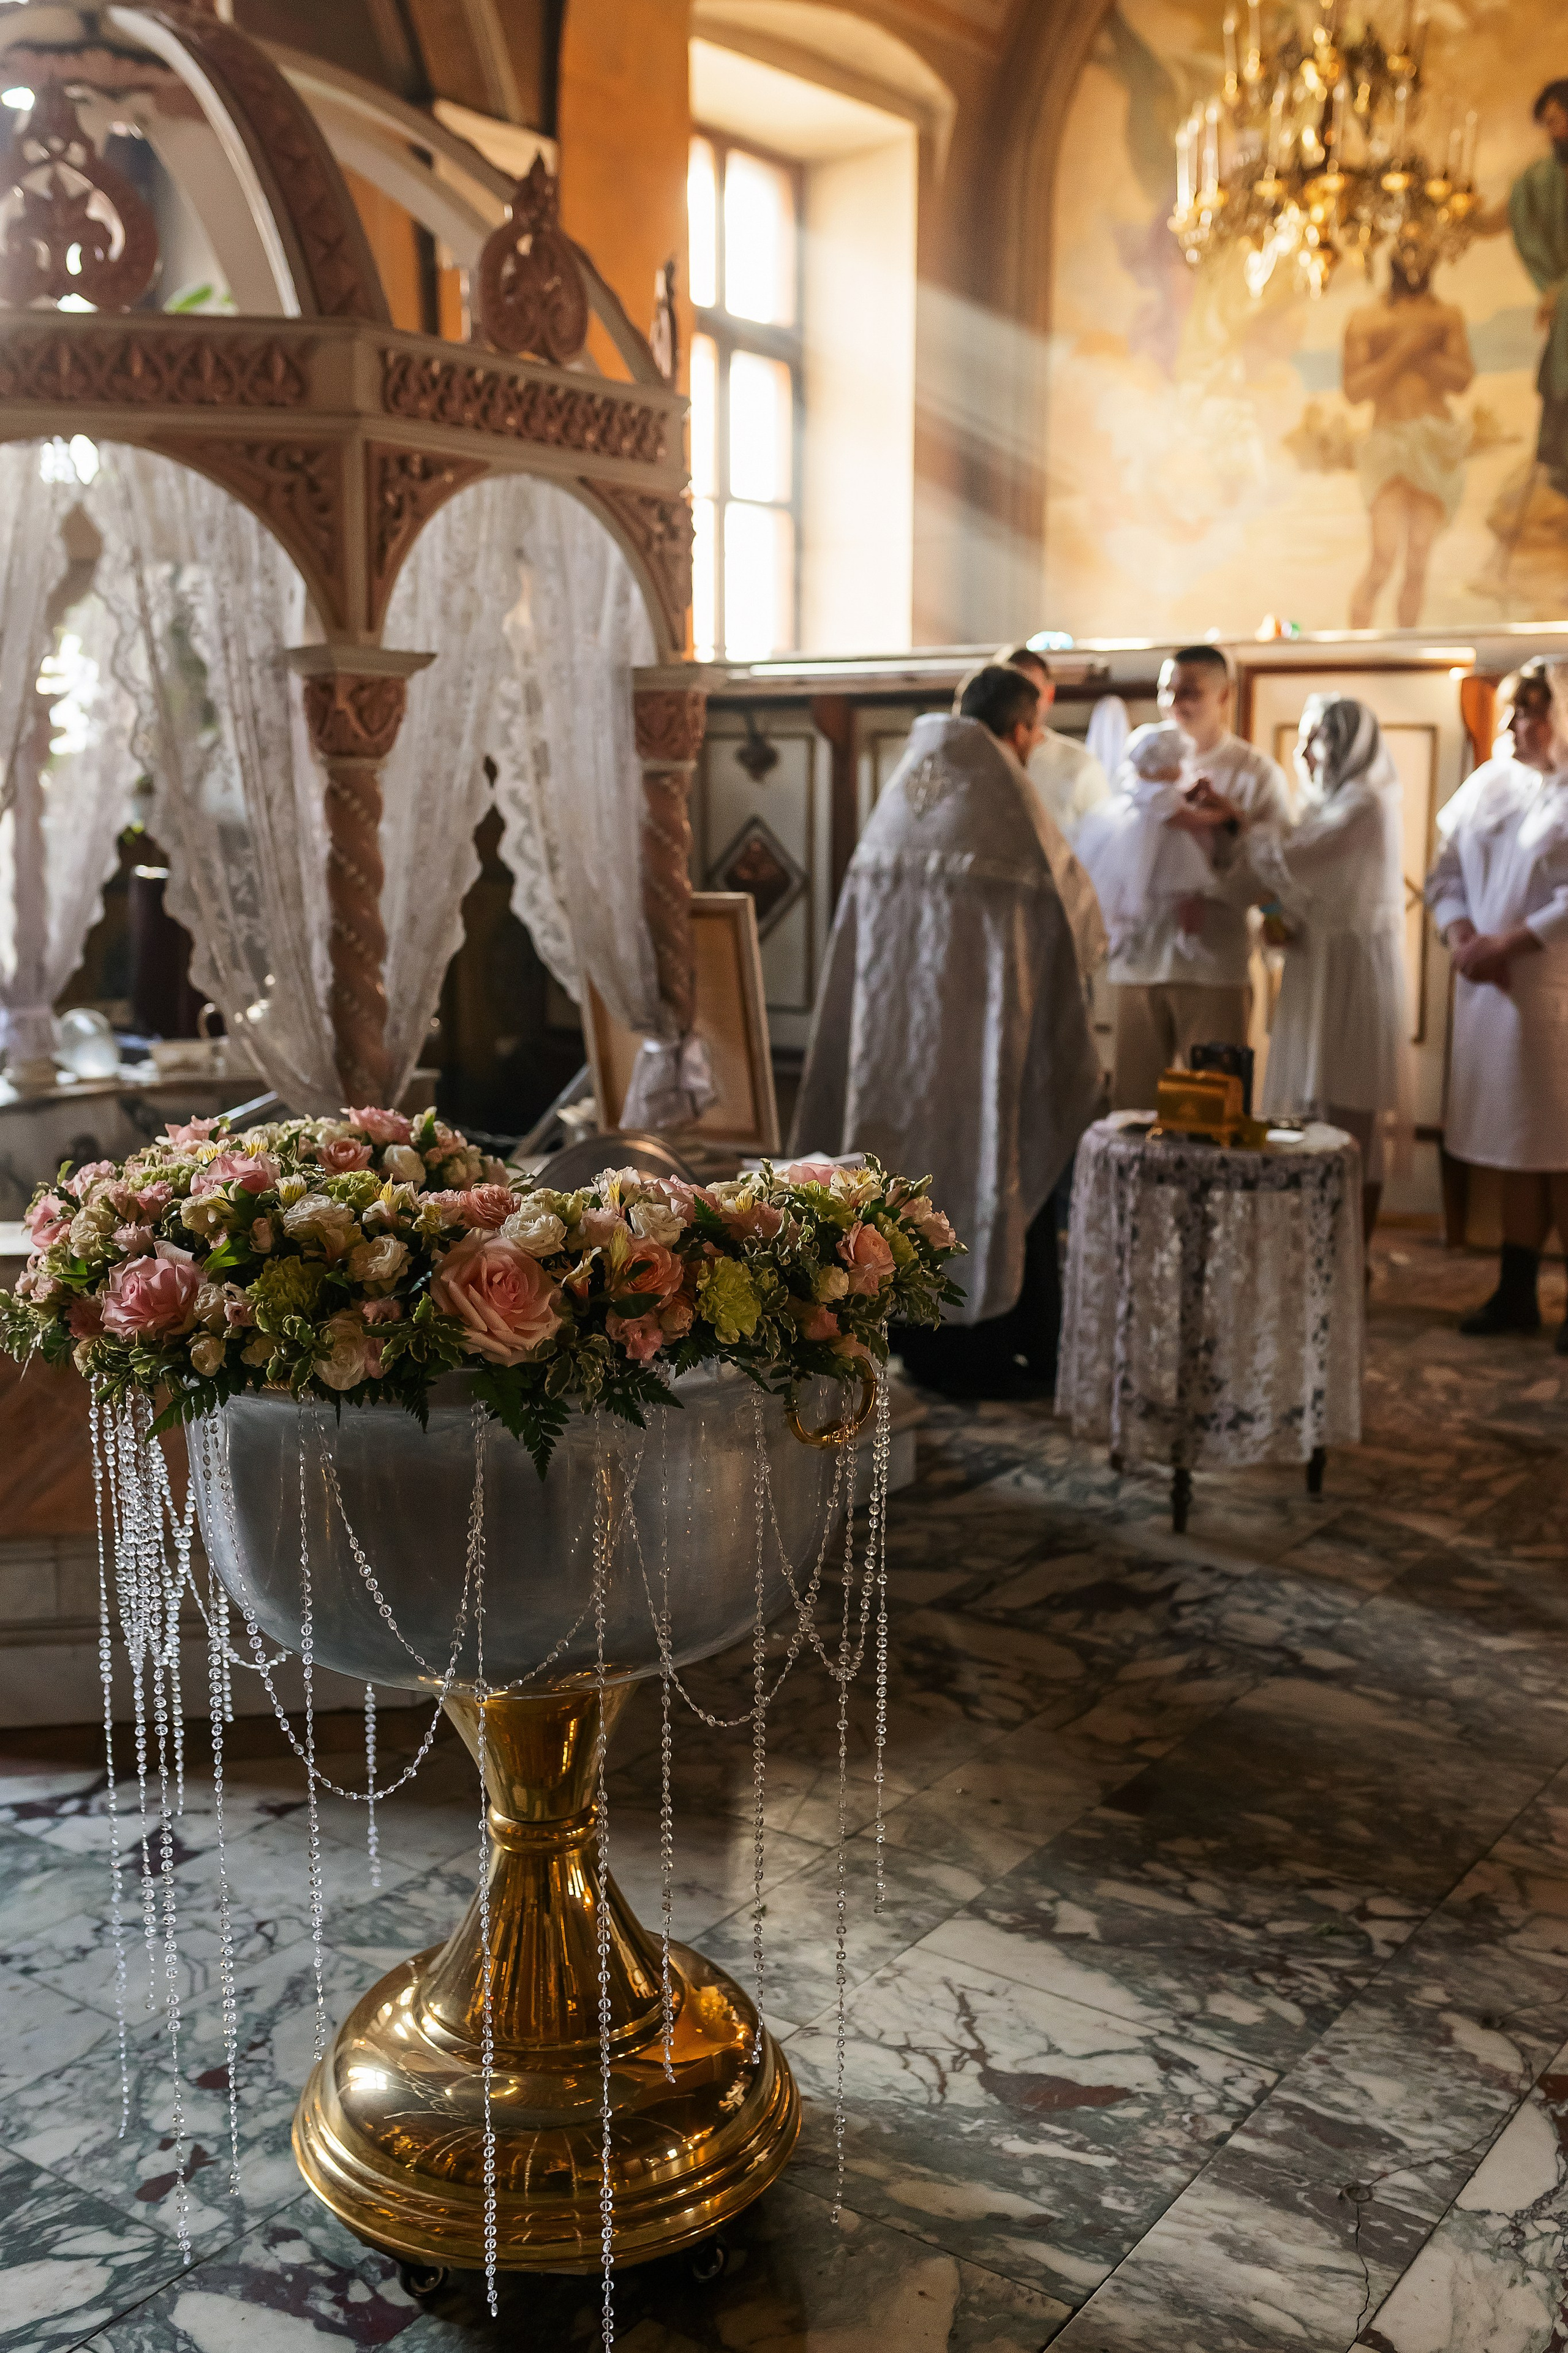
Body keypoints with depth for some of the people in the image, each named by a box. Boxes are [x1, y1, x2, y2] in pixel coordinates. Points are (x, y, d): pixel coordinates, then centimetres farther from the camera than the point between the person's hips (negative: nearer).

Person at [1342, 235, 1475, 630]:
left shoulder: (1447, 317, 7)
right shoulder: (1366, 320, 1)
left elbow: (1462, 378, -4)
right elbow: (1353, 389, -6)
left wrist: (1420, 354, -14)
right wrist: (1402, 351, -14)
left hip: (1438, 447, 2)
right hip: (1388, 445, -2)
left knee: (1419, 560, 1)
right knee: (1386, 555, -19)